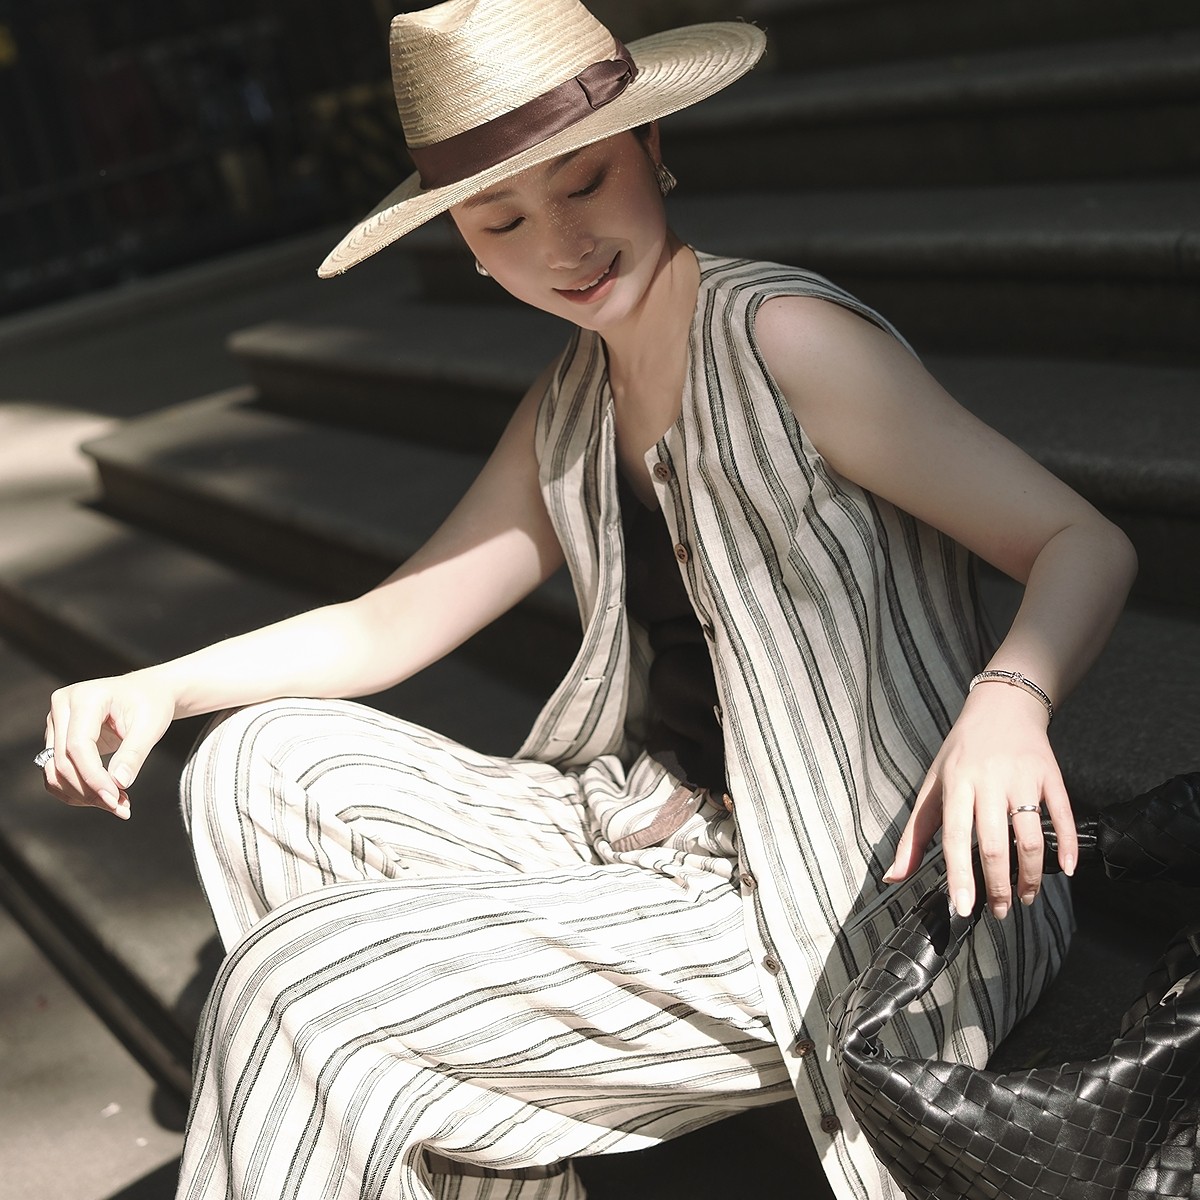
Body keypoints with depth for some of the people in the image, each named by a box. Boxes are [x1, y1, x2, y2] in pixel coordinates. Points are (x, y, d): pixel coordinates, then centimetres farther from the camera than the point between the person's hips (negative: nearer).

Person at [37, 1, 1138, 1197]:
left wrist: (1008, 700, -37)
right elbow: (392, 623, 12)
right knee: (264, 765, 4)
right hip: (662, 831, 8)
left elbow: (1086, 544, -15)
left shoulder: (782, 340, -16)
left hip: (857, 906, -8)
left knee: (299, 986, -16)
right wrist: (159, 686, -1)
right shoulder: (567, 411, 8)